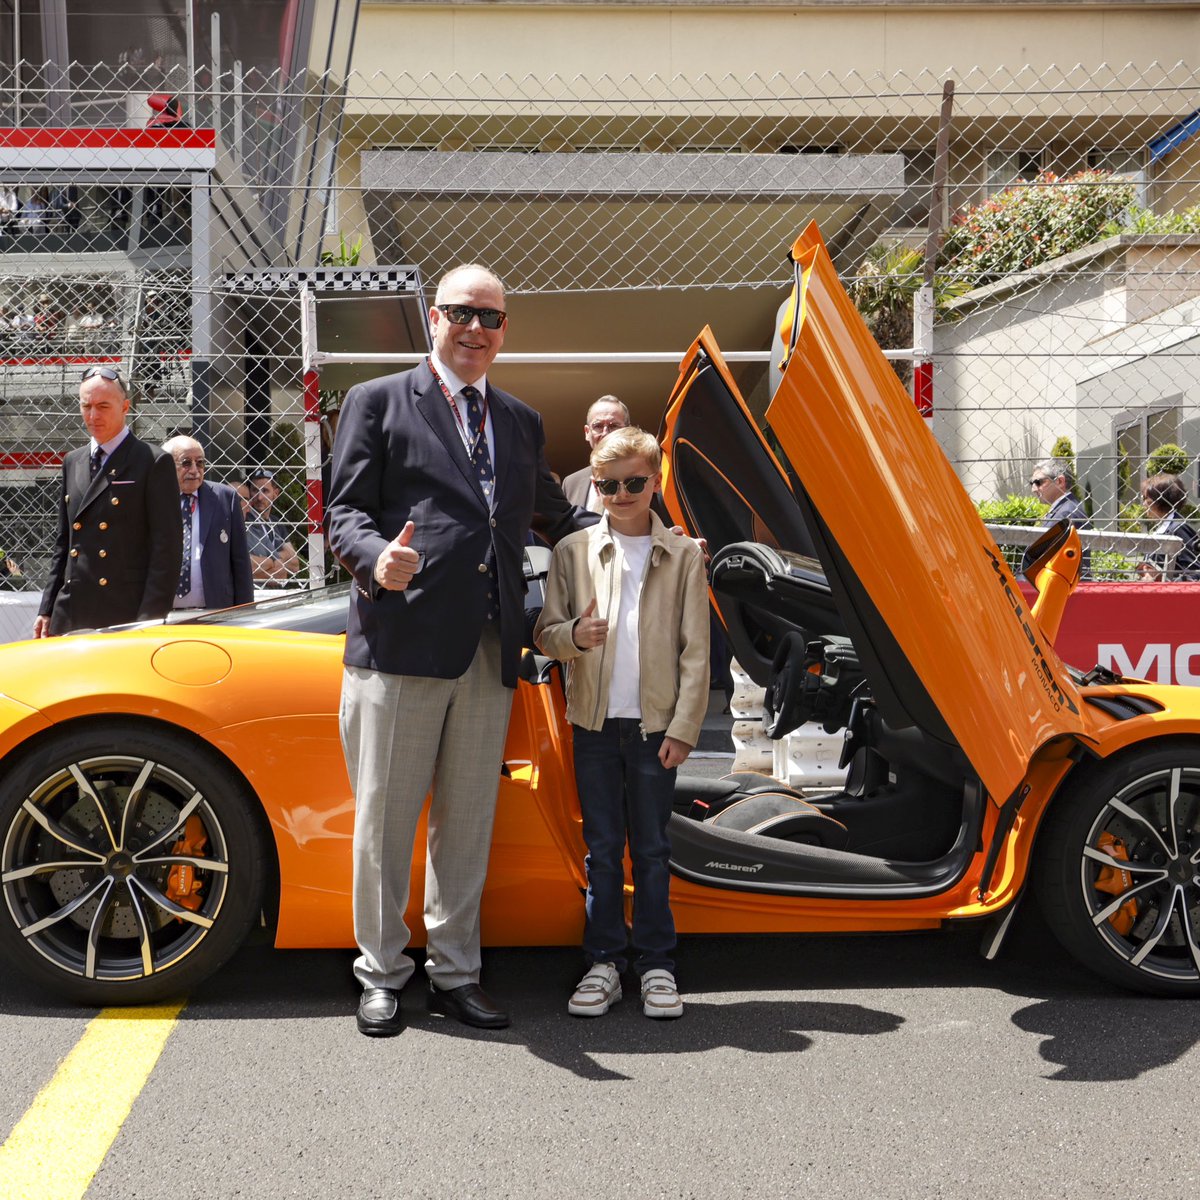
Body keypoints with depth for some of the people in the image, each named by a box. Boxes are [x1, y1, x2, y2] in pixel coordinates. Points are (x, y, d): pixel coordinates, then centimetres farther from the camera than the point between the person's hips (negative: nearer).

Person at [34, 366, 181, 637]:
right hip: (69, 618, 6)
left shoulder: (154, 463, -3)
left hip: (126, 615, -6)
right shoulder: (72, 462, 17)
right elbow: (63, 543, 21)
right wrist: (47, 610, 14)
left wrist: (150, 620, -14)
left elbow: (167, 547, -7)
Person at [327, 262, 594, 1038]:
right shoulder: (378, 403, 5)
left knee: (469, 822, 11)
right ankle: (381, 976, 19)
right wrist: (377, 559, -23)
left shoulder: (522, 423, 20)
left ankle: (454, 973, 24)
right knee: (385, 820, 4)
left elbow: (556, 515, 30)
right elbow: (347, 512, -3)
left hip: (489, 653, 5)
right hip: (400, 645, -4)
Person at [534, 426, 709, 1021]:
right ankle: (603, 964, 16)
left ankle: (656, 966, 16)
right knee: (602, 848, 7)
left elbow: (695, 651, 1)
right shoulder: (573, 551, 5)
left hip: (656, 724, -1)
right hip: (595, 722, 1)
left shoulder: (683, 555, 2)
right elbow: (544, 633, 7)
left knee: (652, 849, 6)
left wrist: (684, 726, -5)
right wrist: (573, 634, -16)